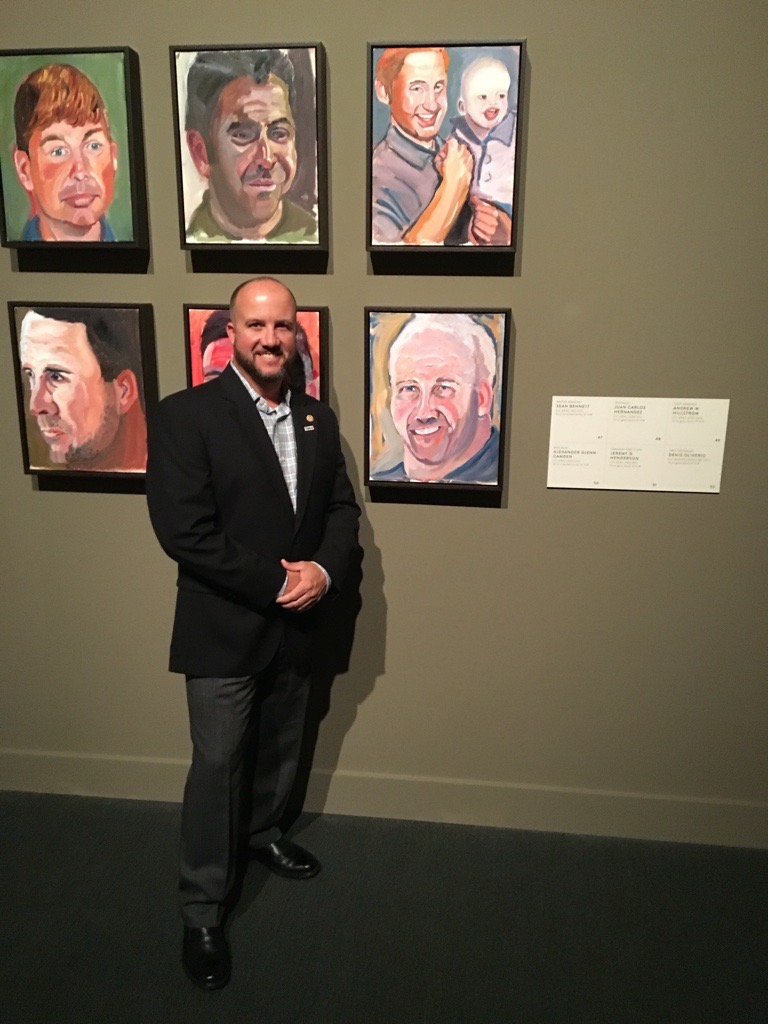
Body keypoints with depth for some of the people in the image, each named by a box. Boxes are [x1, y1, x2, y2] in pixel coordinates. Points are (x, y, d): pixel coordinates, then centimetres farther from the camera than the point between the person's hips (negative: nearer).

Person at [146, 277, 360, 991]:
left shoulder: (317, 418, 5)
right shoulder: (186, 416, -13)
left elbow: (342, 508, 6)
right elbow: (183, 530, -20)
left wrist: (324, 570, -14)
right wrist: (276, 583, -20)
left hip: (295, 625, 6)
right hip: (223, 630, -5)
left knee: (281, 749, 23)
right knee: (217, 767, 6)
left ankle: (261, 832, 50)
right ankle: (203, 913, 25)